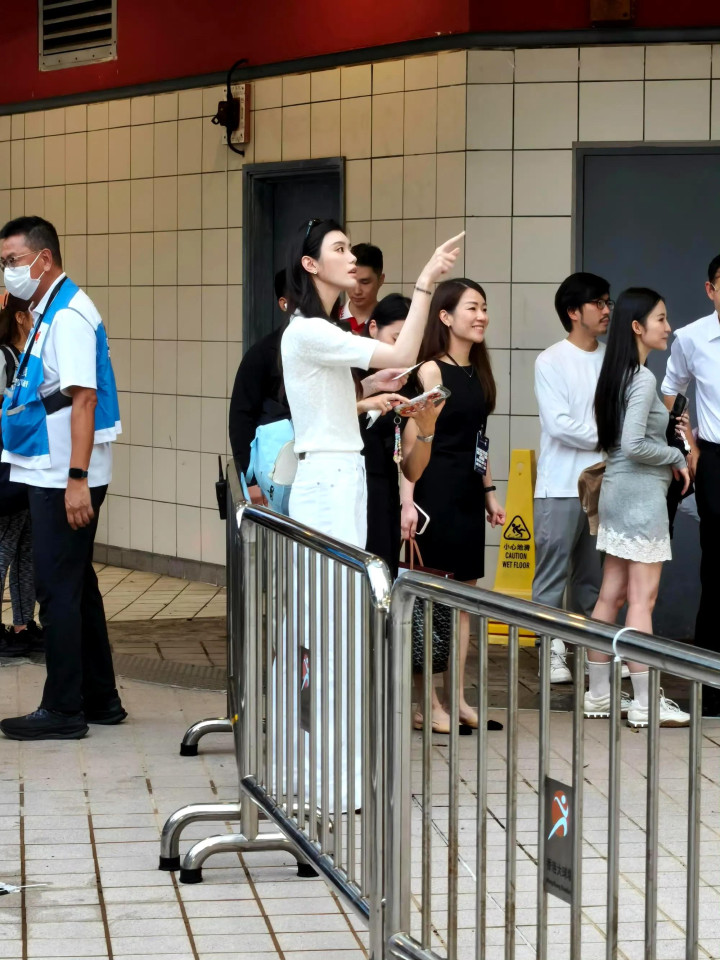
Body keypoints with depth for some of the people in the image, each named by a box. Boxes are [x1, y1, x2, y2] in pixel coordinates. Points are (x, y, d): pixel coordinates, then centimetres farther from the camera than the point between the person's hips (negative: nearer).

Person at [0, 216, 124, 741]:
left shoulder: (69, 316, -16)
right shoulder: (48, 312, 14)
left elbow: (83, 397, -22)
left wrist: (77, 479, -26)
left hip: (65, 478, -10)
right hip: (54, 474, 10)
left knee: (60, 588, -5)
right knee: (76, 585, 15)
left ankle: (64, 709, 1)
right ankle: (100, 698, 24)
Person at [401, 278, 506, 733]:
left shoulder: (478, 372, 13)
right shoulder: (431, 370, -10)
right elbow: (413, 440, -15)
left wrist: (489, 491, 18)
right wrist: (408, 501, -21)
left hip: (468, 492, 8)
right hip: (436, 490, -8)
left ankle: (457, 696, 16)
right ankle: (428, 703, 3)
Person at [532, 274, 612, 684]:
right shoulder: (551, 362, -4)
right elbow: (559, 424, -12)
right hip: (561, 485, -4)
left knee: (595, 573, 10)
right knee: (554, 571, -3)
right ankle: (553, 652, 1)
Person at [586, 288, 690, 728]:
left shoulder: (618, 374, 12)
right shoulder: (643, 379, -16)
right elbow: (632, 444, -23)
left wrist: (669, 452, 9)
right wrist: (675, 457, -9)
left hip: (617, 491, 9)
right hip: (641, 494, -9)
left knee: (611, 595, 12)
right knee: (642, 600, -6)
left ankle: (599, 695, 17)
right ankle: (644, 704, -3)